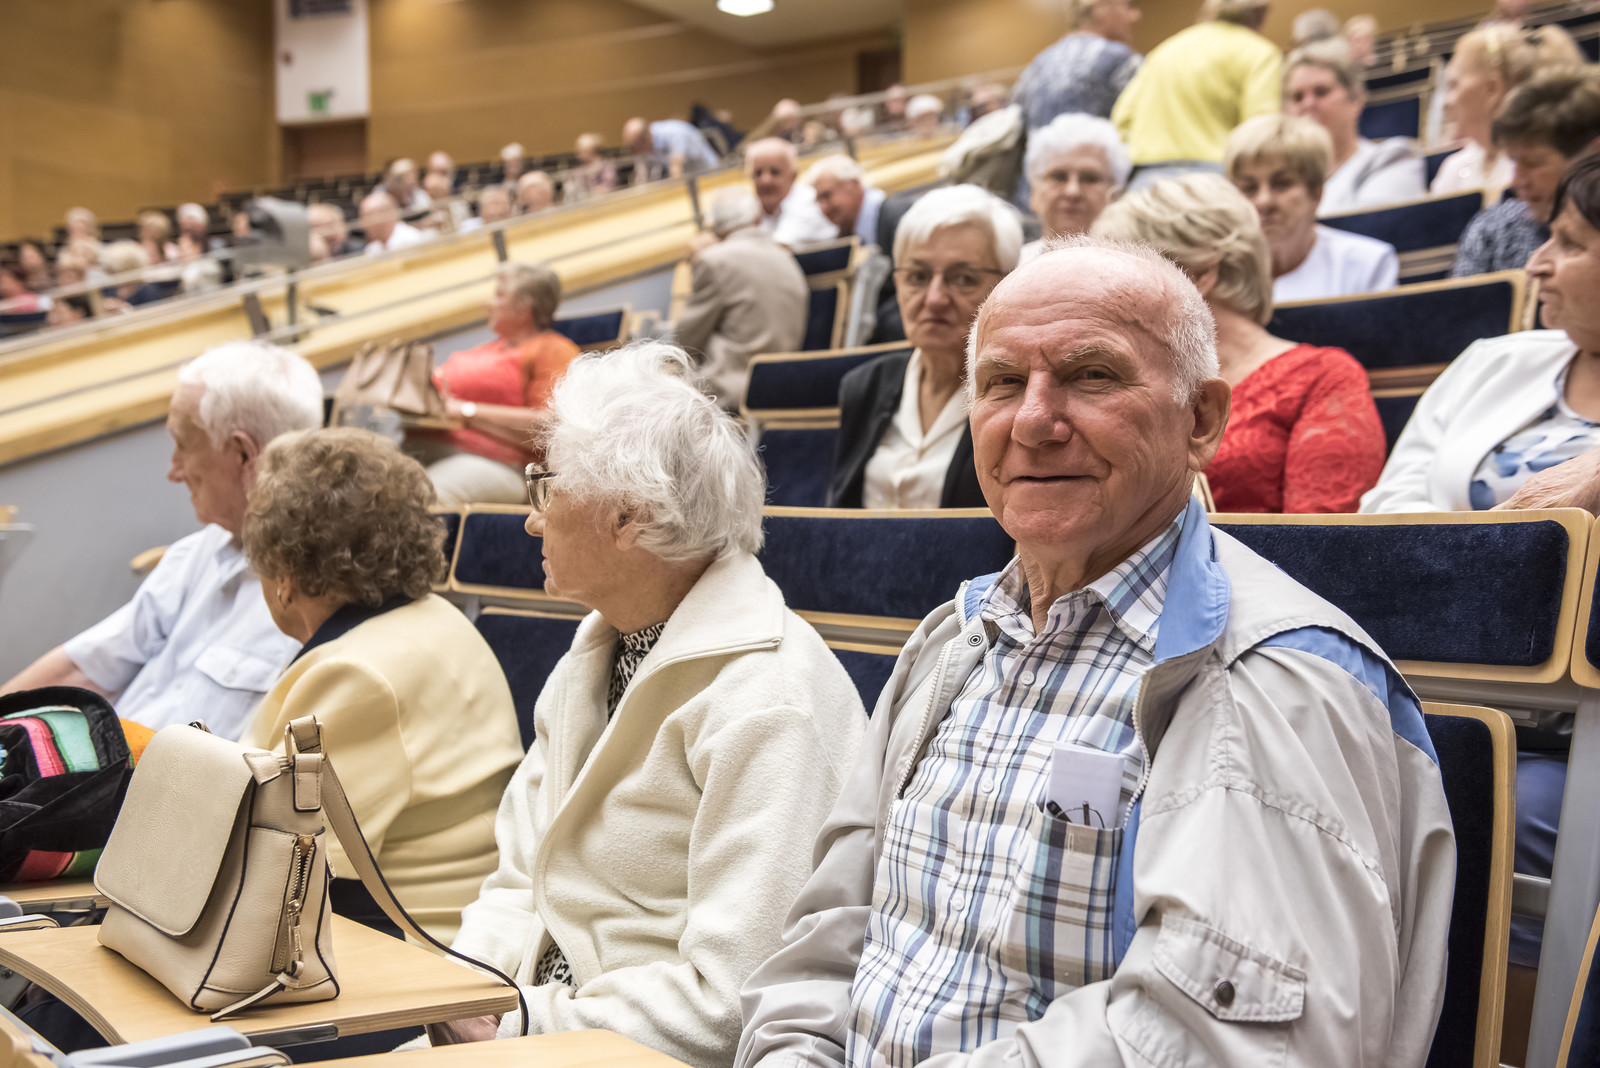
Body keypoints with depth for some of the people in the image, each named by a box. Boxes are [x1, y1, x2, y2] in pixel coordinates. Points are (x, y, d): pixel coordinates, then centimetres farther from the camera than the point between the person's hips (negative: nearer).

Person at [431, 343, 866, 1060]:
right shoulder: (594, 655, 10)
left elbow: (730, 1001, -22)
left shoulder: (769, 706, -19)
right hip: (542, 1020, 7)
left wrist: (525, 1025, -15)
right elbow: (520, 883, 12)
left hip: (641, 1047, -7)